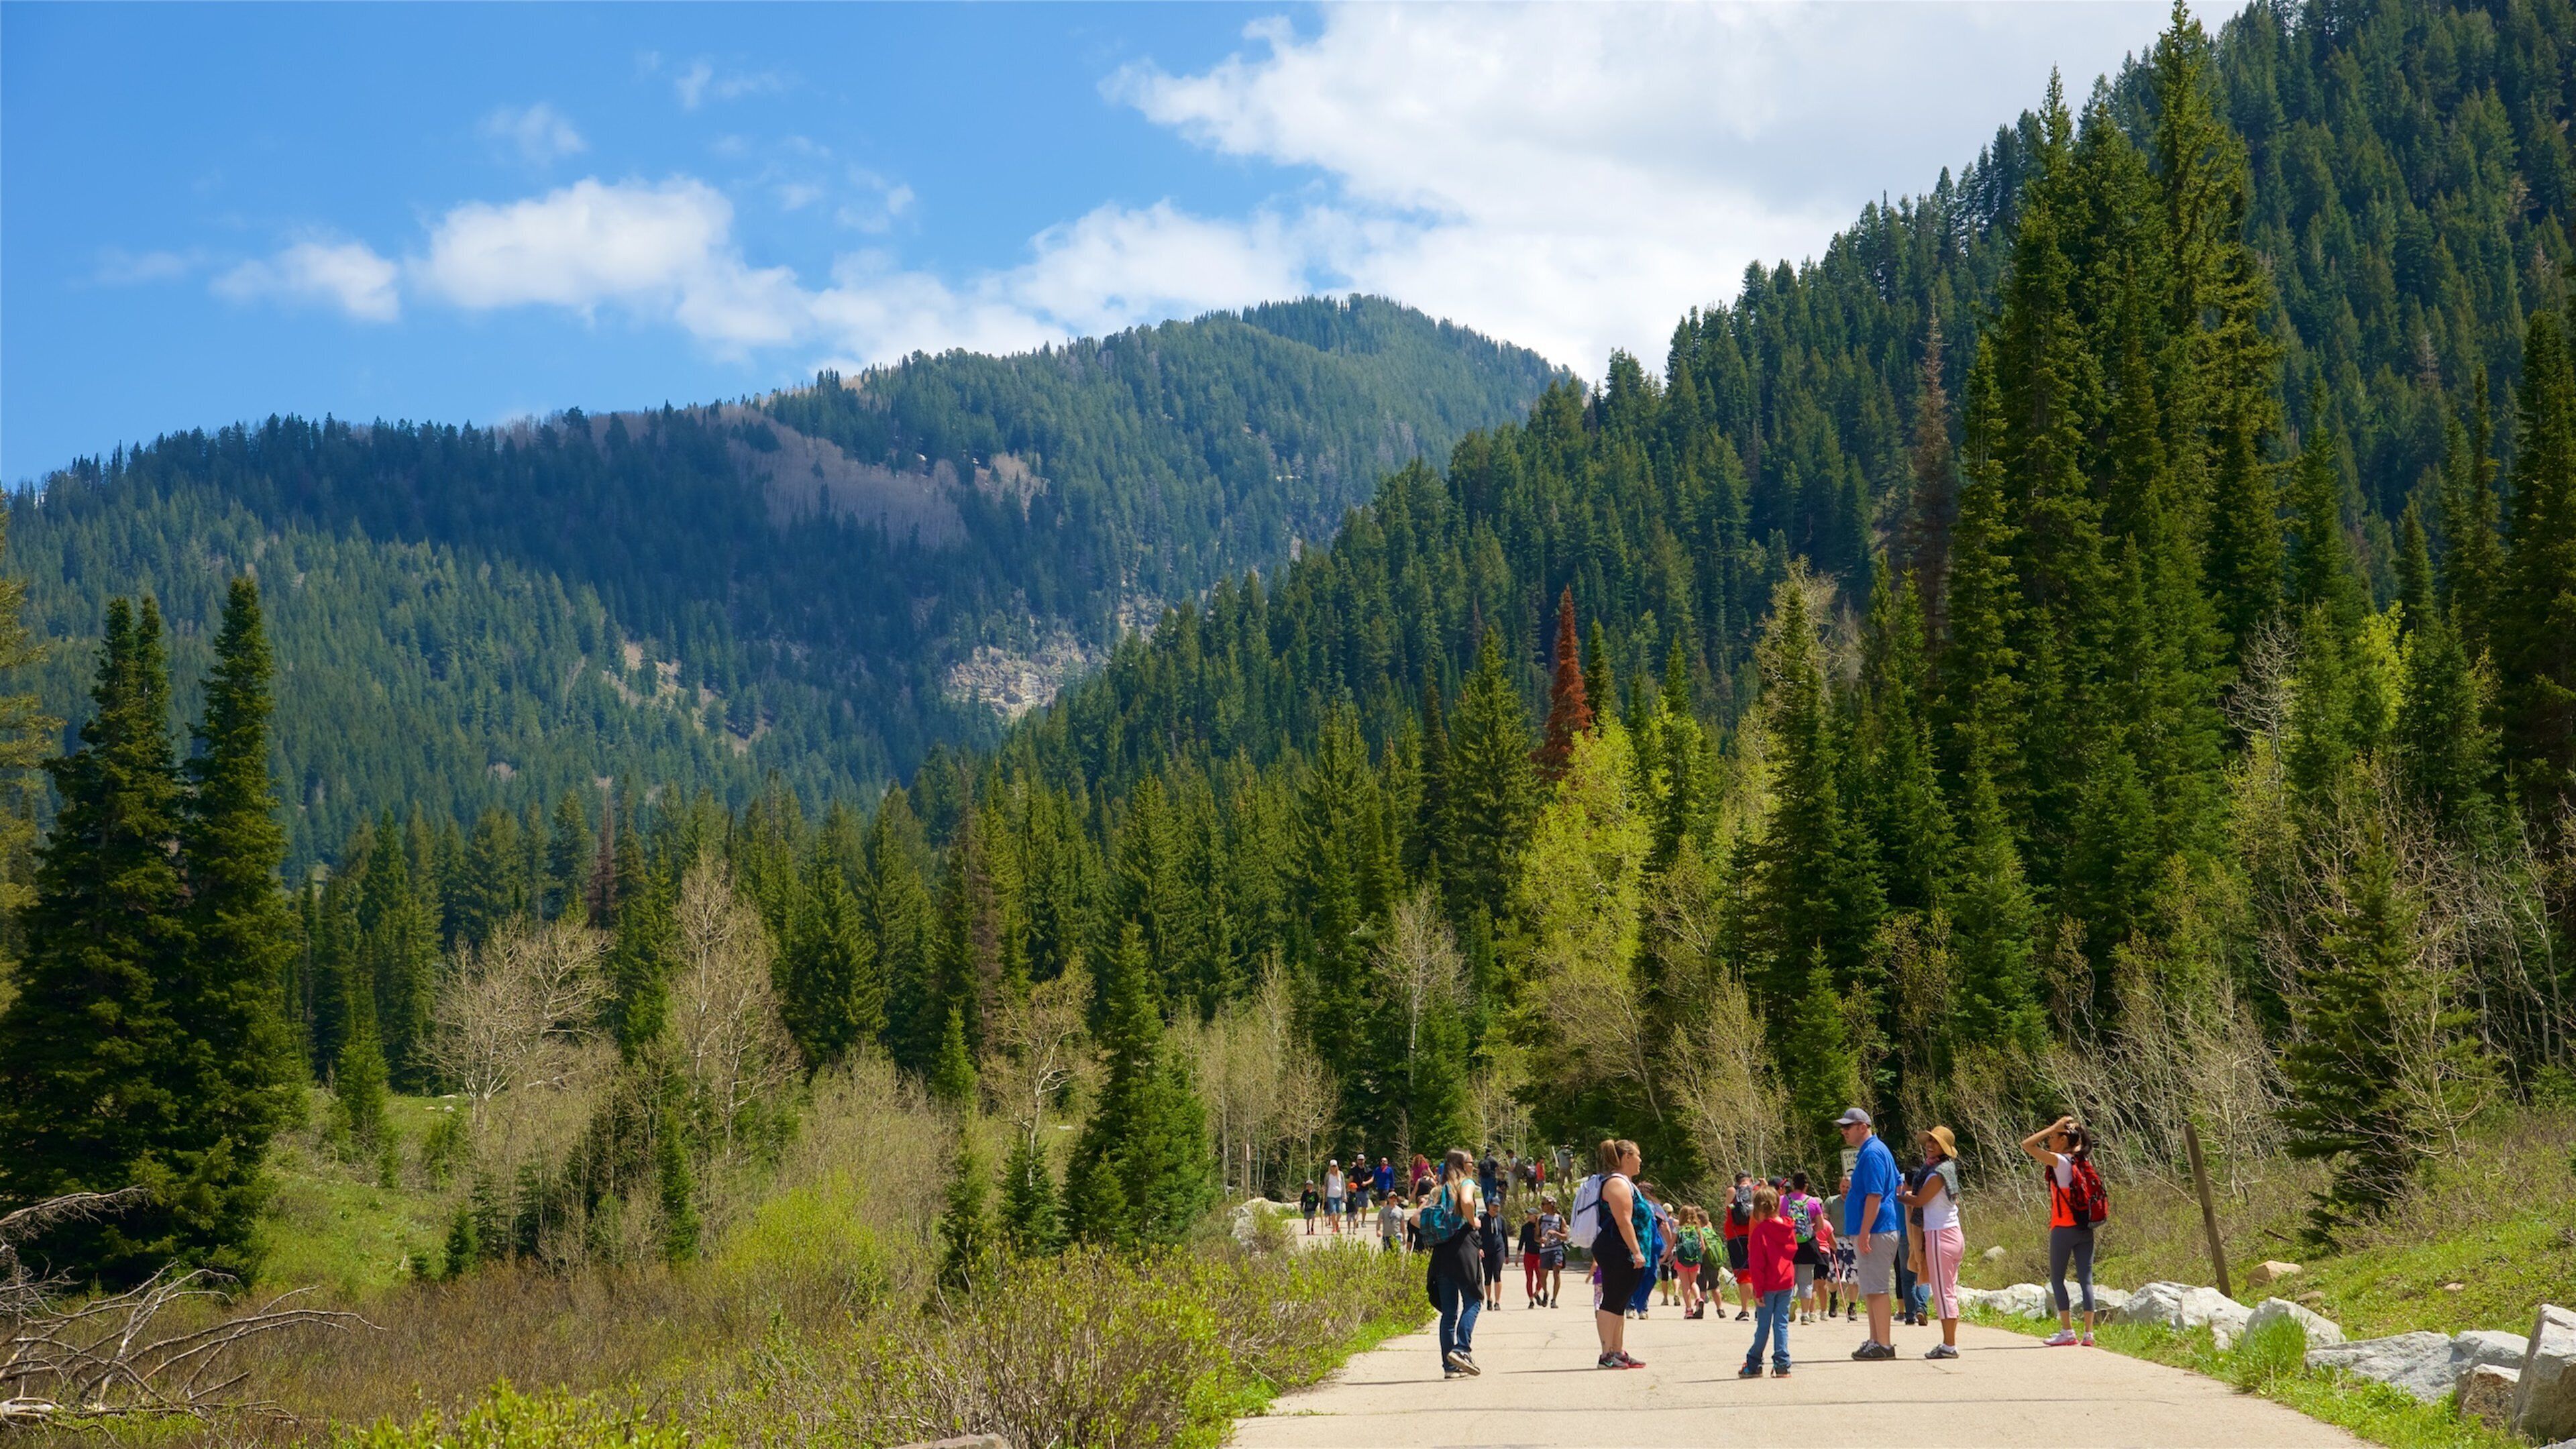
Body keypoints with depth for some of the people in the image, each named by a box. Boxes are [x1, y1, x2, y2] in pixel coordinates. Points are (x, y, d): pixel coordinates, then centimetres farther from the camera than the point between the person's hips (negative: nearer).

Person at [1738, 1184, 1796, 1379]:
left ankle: (1754, 1365, 13)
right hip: (1787, 1283, 4)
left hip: (1768, 1286, -4)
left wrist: (1758, 1290, -10)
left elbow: (1757, 1264, -14)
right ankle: (1782, 1365, 1)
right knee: (1782, 1324, 6)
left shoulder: (1759, 1231, -14)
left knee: (1763, 1326, 3)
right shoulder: (1788, 1229, 4)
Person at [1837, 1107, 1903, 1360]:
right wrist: (1849, 1193, 15)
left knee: (1875, 1290, -8)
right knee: (1871, 1290, 14)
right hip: (1869, 1232, 11)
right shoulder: (1869, 1151, 18)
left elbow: (1875, 1195, -21)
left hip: (1875, 1232, -11)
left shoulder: (1872, 1153, -14)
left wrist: (1864, 1232, -23)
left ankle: (1884, 1344, -7)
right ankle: (1876, 1341, 19)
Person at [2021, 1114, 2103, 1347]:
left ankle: (2067, 1332, 0)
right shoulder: (2083, 1162, 8)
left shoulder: (2060, 1161, -11)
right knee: (2086, 1279, 5)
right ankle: (2088, 1334, 2)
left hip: (2064, 1229, -6)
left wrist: (2054, 1127, -9)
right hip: (2085, 1229, 6)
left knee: (2057, 1278, 4)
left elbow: (2027, 1145, -14)